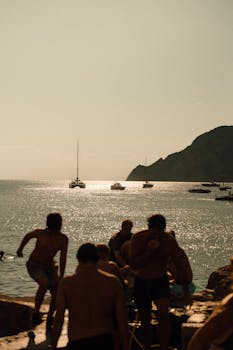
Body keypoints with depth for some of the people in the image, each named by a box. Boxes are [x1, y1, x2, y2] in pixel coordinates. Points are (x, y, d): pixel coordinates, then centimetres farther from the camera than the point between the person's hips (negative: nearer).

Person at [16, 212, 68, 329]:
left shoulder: (63, 239, -10)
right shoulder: (40, 233, -18)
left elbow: (63, 259, -4)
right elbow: (28, 236, 4)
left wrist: (61, 277, -6)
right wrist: (20, 249, 19)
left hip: (49, 266, 4)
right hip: (34, 265, -4)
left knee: (56, 293, -4)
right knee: (44, 283, -32)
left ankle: (49, 319, 19)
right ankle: (36, 313, -19)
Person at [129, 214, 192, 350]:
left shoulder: (169, 240, -13)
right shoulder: (138, 238, -13)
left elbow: (180, 266, -6)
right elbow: (133, 264, -17)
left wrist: (186, 292, -5)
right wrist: (149, 251, -29)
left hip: (160, 281, -1)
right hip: (142, 282, 1)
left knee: (163, 314, -23)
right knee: (145, 320, 8)